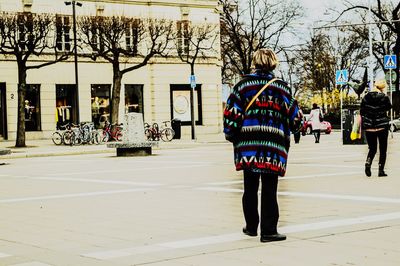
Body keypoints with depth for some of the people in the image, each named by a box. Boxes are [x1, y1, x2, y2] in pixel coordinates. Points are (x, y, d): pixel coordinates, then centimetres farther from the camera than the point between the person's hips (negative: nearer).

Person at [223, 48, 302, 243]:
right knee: (269, 189, 1)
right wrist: (294, 127, 29)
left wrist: (231, 135, 12)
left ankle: (251, 227, 22)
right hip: (274, 146, -1)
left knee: (250, 187, 12)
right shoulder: (282, 87, 4)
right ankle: (268, 231, 1)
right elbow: (294, 117, 7)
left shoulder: (243, 85, 3)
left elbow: (231, 113, -1)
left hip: (248, 145, 1)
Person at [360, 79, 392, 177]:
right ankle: (381, 170, 5)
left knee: (372, 148, 13)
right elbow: (389, 107, 11)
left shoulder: (366, 97, -2)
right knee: (383, 149, 10)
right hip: (382, 127, -2)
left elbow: (361, 113, 1)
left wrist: (362, 126, 10)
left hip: (369, 128, 2)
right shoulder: (384, 97, -8)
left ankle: (368, 163, -15)